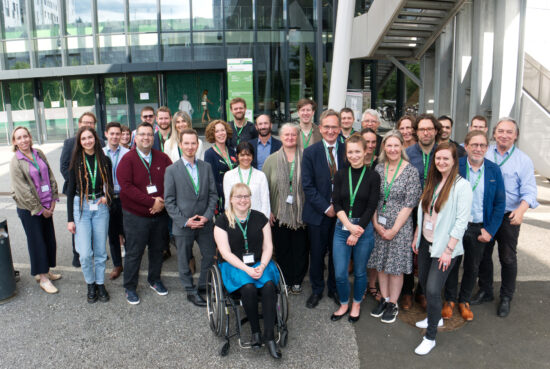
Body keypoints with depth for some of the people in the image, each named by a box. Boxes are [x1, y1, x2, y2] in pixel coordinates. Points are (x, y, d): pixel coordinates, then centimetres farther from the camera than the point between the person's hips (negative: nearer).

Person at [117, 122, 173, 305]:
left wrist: (162, 201, -14)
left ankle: (154, 280, 36)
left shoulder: (162, 158, 4)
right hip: (135, 216, -4)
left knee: (157, 249, 16)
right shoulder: (127, 160, -8)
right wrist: (151, 201, -21)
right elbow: (126, 186, -17)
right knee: (134, 252, 5)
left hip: (160, 214, 4)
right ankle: (129, 287, 22)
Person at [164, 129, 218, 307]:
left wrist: (207, 216, -8)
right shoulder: (172, 170, -5)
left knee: (210, 255, 10)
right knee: (184, 260, 10)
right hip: (183, 224, -3)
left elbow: (213, 194, 5)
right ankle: (190, 291, 28)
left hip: (205, 223, 3)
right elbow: (169, 201, -6)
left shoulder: (206, 167, 5)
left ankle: (203, 285, 32)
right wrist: (185, 221, -13)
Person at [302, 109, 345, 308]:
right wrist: (326, 207, -13)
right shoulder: (310, 152, -4)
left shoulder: (346, 151, 1)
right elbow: (307, 185, -8)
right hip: (318, 213, -1)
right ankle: (317, 290, 28)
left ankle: (334, 289, 32)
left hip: (340, 212, 2)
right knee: (317, 254, 9)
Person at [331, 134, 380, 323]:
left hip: (364, 228, -2)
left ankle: (356, 304, 35)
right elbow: (336, 203, -1)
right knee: (340, 273, 4)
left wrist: (357, 232, -10)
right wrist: (349, 225, -13)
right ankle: (344, 304, 29)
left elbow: (371, 207, -6)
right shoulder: (340, 175, 3)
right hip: (342, 228, 2)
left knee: (360, 271, 12)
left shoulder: (372, 176, -4)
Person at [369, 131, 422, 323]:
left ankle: (393, 304, 21)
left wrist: (394, 229, -12)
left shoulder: (411, 171, -9)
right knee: (380, 263, 12)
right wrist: (376, 224, -5)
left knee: (396, 265, 5)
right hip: (379, 225, 4)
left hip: (400, 226, -4)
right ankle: (384, 299, 29)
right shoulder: (378, 168, 2)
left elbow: (409, 204, -11)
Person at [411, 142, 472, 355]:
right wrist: (416, 237, 11)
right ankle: (435, 317, 41)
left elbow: (462, 221, -16)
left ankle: (430, 337, 9)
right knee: (423, 281, 16)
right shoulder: (432, 182, 8)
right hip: (426, 242, 7)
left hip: (444, 246, -7)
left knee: (433, 289, -8)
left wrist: (449, 250, -17)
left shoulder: (462, 185, -13)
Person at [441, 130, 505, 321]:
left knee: (473, 267, 16)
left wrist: (490, 230, -5)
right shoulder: (454, 166, -8)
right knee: (452, 264, 12)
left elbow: (500, 203, 0)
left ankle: (464, 300, 36)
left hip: (479, 228, 2)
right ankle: (449, 300, 32)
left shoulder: (494, 170, -2)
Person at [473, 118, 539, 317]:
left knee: (508, 258, 7)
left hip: (509, 217, -2)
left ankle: (506, 298, 25)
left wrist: (521, 209, -25)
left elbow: (529, 190, -8)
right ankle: (485, 291, 31)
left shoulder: (523, 160, -2)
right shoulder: (484, 154, 2)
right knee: (483, 254, 13)